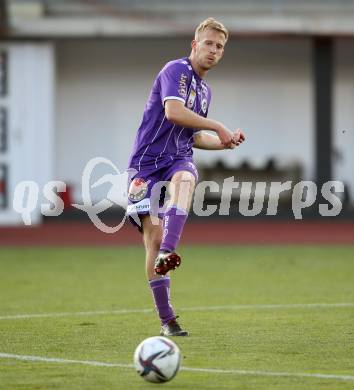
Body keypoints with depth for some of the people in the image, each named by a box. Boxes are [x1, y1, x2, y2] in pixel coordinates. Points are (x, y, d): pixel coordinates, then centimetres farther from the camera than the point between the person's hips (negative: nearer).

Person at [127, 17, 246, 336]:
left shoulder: (204, 90, 19)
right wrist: (218, 126, -20)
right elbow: (173, 111, -24)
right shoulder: (176, 70, -6)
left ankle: (167, 253, -52)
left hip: (178, 160, 5)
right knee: (153, 238, -11)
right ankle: (167, 319, -2)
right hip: (147, 163, -5)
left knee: (185, 178, -35)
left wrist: (225, 142, 14)